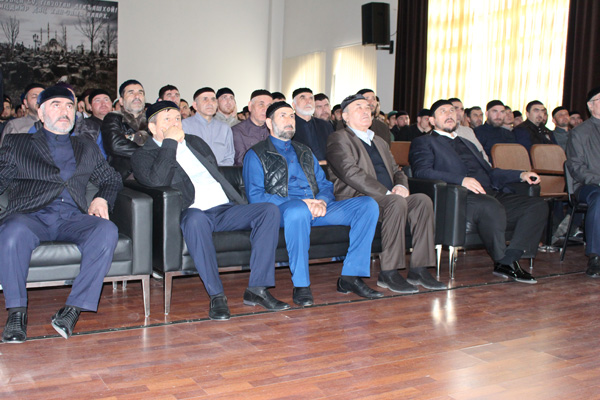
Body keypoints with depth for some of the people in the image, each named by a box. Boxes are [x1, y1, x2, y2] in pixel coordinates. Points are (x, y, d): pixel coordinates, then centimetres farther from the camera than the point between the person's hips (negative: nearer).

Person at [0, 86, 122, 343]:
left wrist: (102, 198, 6)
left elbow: (112, 180, 29)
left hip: (72, 218, 2)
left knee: (107, 231, -31)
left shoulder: (86, 149, 29)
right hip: (31, 215, -2)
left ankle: (74, 308, -29)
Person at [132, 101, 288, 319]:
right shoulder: (144, 155, 6)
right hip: (192, 213, -6)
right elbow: (157, 181, -16)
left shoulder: (195, 142, 26)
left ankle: (257, 288, -20)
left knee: (270, 211, -18)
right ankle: (216, 295, -32)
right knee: (195, 220, -42)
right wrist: (170, 142, -9)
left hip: (224, 209, 6)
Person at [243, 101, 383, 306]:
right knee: (298, 211, -42)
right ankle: (301, 285, -27)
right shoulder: (256, 155, 8)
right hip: (281, 210, -6)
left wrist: (322, 201, -5)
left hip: (317, 209, 6)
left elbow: (325, 185, 21)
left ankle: (350, 277, -15)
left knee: (368, 204, -13)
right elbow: (255, 196, -6)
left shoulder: (305, 152, 28)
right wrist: (299, 202, -16)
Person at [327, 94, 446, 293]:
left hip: (387, 199, 7)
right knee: (397, 202, -33)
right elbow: (351, 173, -13)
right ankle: (389, 274, -29)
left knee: (423, 200, -18)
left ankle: (418, 269, -18)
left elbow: (396, 170, 24)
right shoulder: (339, 138, 2)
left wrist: (401, 186, -2)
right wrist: (387, 193, -19)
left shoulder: (379, 142, 28)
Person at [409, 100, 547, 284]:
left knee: (538, 205, -12)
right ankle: (501, 261, -17)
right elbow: (422, 172, -7)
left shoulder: (467, 144, 36)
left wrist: (521, 175, 16)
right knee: (490, 206, -37)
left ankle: (509, 259, -23)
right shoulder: (424, 142, 12)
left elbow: (490, 173, 34)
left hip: (491, 194, 8)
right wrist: (461, 180, -21)